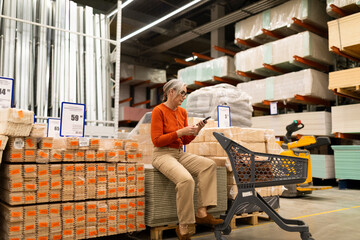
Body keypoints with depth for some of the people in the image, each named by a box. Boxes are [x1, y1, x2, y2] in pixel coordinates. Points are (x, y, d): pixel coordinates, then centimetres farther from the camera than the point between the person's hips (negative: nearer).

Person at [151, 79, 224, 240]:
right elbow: (157, 141, -14)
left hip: (180, 153, 7)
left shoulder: (182, 112, 12)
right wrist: (179, 132, -18)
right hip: (163, 155, -7)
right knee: (186, 179, -32)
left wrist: (195, 131, -3)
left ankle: (201, 213, -17)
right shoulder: (158, 111, -8)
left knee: (209, 165, -16)